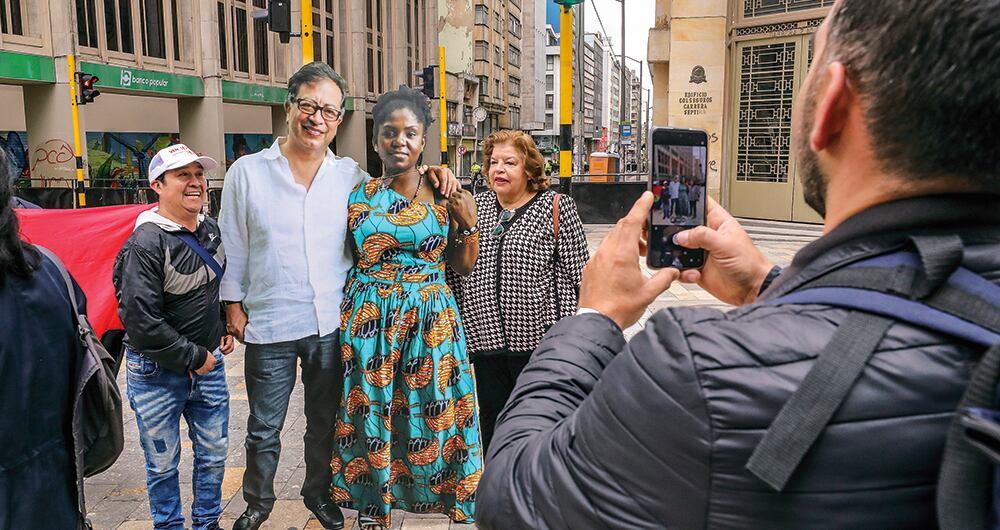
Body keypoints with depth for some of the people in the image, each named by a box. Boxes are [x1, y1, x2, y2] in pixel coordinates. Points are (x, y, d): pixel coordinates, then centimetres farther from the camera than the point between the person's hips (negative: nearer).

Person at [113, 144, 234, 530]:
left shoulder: (211, 230, 4)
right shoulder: (146, 243, -20)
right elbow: (142, 323, -23)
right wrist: (194, 358, -16)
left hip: (209, 362, 6)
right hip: (157, 373, -6)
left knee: (214, 453, 15)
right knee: (163, 463, 11)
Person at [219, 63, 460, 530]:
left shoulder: (351, 176, 1)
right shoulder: (247, 172, -2)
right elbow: (233, 246, 2)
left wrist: (429, 174, -6)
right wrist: (234, 305, 1)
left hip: (331, 324, 2)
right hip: (269, 326, -1)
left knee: (324, 422, 18)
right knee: (264, 427, 13)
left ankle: (318, 492, 40)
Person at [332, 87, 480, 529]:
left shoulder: (445, 195, 1)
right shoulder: (358, 194, 2)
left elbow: (463, 267, 5)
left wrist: (469, 222, -6)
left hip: (430, 321, 0)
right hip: (370, 321, 1)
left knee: (434, 409, 5)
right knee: (371, 413, 8)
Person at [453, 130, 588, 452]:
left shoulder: (555, 207, -2)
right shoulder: (476, 206, 10)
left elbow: (577, 273, -5)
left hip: (537, 338, -4)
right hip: (485, 336, 4)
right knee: (492, 420, 15)